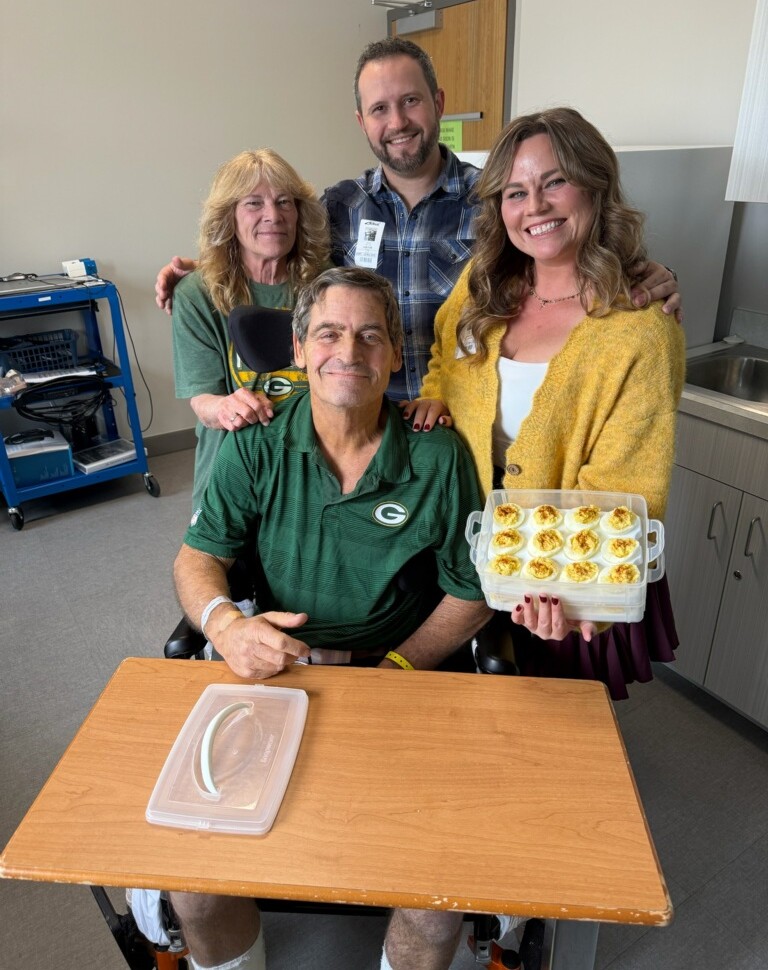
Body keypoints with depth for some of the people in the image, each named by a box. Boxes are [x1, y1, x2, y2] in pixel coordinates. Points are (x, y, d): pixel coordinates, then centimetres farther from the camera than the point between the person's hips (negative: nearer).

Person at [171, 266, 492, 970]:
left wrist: (391, 671, -10)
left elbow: (469, 593, 2)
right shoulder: (257, 445, -1)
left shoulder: (439, 457, -4)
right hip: (270, 669, 1)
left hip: (400, 679, 0)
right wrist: (223, 620, -19)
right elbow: (198, 555, 3)